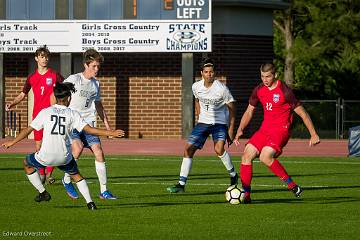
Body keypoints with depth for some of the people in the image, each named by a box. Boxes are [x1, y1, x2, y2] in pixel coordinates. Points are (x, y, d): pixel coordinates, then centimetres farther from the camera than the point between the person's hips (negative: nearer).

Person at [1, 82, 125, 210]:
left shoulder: (45, 112, 2)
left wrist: (12, 142, 18)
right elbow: (89, 129, -3)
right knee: (76, 175, 28)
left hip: (46, 156, -1)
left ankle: (42, 192, 26)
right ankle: (90, 202, 16)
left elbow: (28, 130, 5)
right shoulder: (72, 114, 2)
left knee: (27, 164, 28)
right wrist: (111, 133, 5)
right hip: (64, 157, 1)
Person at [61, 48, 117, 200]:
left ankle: (104, 190, 0)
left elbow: (98, 105, 25)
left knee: (99, 152, -6)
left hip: (88, 124, 6)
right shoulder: (74, 80, -8)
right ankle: (67, 180, -4)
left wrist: (107, 125, 22)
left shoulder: (95, 83, 12)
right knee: (78, 148, -28)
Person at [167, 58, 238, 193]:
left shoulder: (222, 89, -17)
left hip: (219, 122, -5)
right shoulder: (196, 87, -3)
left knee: (218, 149, -27)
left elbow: (231, 109, -9)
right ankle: (181, 184, 2)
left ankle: (233, 175, -3)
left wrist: (231, 130, -9)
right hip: (203, 122, 5)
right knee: (188, 149, -5)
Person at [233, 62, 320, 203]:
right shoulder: (259, 90, 6)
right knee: (247, 155, -9)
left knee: (265, 156, -29)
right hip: (265, 129, 7)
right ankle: (245, 195, -3)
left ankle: (291, 185, -14)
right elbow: (249, 111, 20)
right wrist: (240, 130, 7)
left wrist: (313, 135, -7)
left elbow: (302, 113, -7)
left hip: (281, 130, -7)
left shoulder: (284, 91, -13)